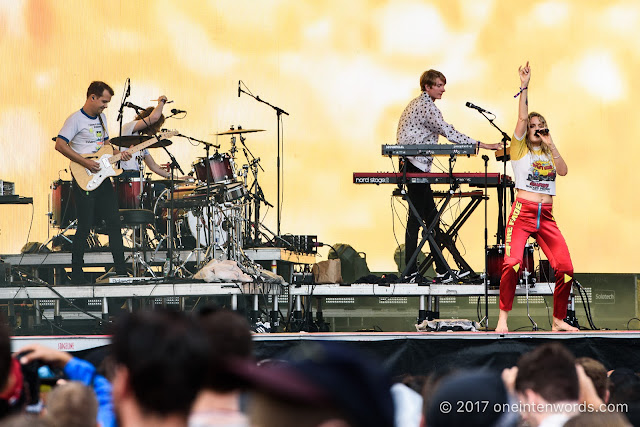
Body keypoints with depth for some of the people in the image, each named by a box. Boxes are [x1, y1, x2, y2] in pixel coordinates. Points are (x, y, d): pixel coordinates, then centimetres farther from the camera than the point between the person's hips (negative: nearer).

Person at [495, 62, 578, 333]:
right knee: (512, 264, -23)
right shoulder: (520, 148, 8)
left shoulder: (548, 153, 21)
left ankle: (558, 320, 10)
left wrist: (551, 146, -1)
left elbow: (563, 171, 3)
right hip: (522, 212, -5)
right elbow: (522, 118, -5)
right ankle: (502, 320, -17)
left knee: (566, 269, -5)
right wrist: (524, 87, -8)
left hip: (546, 217, 5)